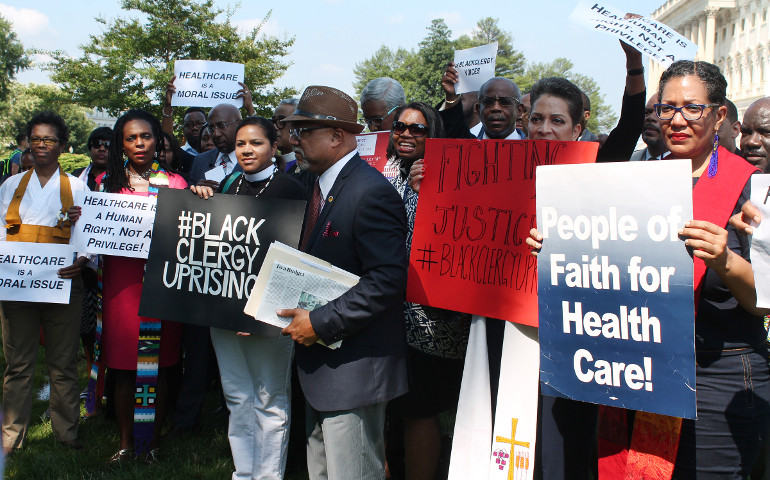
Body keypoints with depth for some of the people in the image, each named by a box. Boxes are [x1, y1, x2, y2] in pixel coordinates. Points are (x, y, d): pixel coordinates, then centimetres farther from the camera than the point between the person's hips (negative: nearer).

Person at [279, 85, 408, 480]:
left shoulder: (371, 193, -19)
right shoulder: (319, 186, 13)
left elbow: (389, 279, -25)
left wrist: (321, 322, -22)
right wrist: (304, 315, 4)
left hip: (353, 371, -10)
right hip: (320, 365, 10)